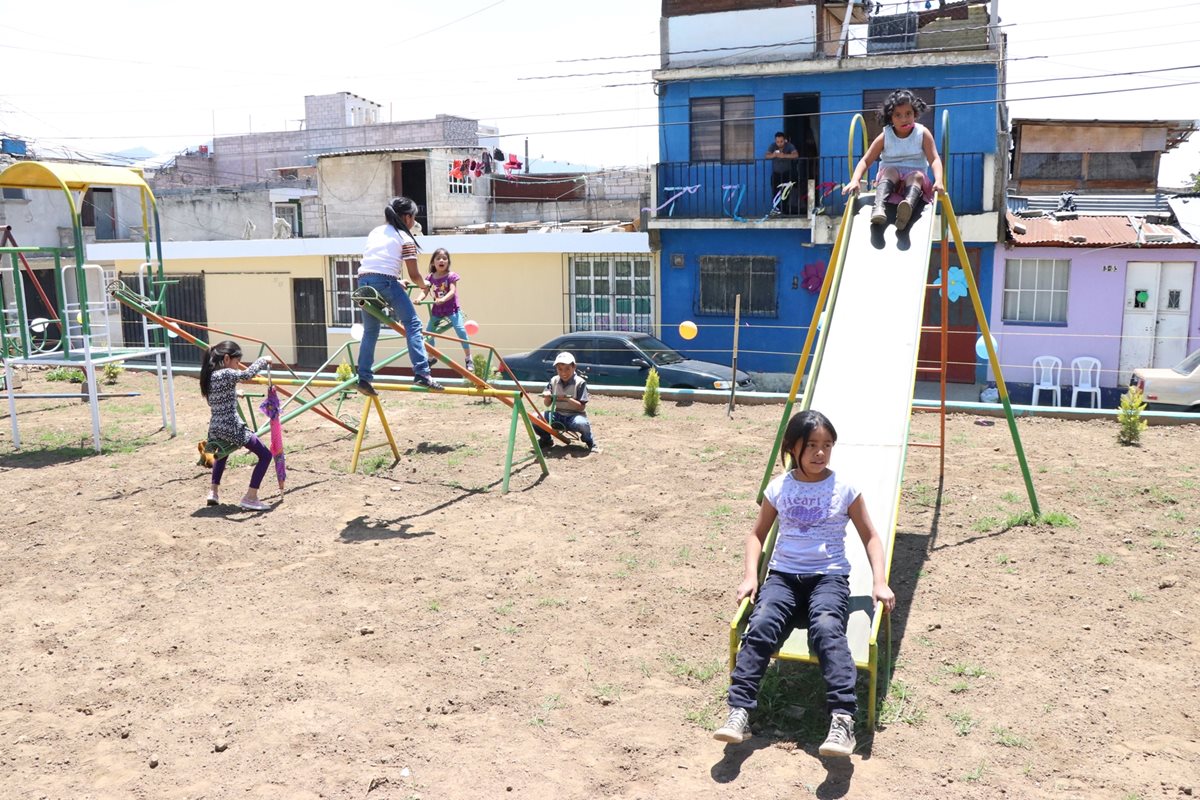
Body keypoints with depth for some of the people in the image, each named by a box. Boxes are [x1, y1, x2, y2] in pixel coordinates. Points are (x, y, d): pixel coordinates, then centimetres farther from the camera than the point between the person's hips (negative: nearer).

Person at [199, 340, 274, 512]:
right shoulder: (226, 374, -14)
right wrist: (263, 361, -16)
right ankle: (250, 498, -5)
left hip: (215, 429, 9)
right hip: (231, 427, -9)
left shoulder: (209, 375, 11)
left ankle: (214, 491, 34)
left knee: (223, 453, 40)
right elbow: (246, 374, -30)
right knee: (265, 455, 0)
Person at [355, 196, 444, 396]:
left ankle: (363, 378, 13)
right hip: (385, 282, -7)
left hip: (363, 281, 7)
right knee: (413, 324, -3)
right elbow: (414, 275, 2)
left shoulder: (375, 232, 24)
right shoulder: (405, 239, 5)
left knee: (370, 331, 17)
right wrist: (424, 285, 23)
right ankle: (421, 373, -15)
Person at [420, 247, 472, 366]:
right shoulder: (431, 278, 2)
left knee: (461, 330, -20)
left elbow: (452, 291, -20)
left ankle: (468, 358, -10)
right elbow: (425, 292, -2)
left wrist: (443, 299, -38)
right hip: (437, 310, 4)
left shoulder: (451, 276, -8)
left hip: (452, 308, -4)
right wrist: (419, 298, -25)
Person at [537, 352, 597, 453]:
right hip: (558, 416, 4)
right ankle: (546, 439, 13)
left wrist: (567, 399, -29)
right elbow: (547, 404, 7)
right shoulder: (554, 381, 2)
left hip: (575, 415, -4)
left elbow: (581, 407, -14)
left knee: (581, 423, -41)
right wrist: (547, 397, -17)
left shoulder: (580, 383, -11)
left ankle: (590, 443, -6)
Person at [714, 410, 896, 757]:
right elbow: (757, 534, 16)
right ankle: (739, 712, -31)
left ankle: (843, 719, -40)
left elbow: (870, 537, 7)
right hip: (783, 574, 2)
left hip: (829, 576, -2)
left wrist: (880, 582, -7)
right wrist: (751, 575, 0)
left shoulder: (845, 488, 1)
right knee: (761, 625, -28)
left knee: (827, 628, -34)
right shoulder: (779, 488, 6)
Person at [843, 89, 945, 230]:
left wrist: (938, 180, -27)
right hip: (889, 181, 1)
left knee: (917, 175, -34)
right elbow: (865, 161, -1)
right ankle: (879, 207, -56)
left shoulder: (922, 133, 0)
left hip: (915, 179, 0)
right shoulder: (885, 136, 2)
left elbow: (934, 159, -8)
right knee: (890, 170, -32)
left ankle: (908, 206, -65)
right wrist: (855, 180, -20)